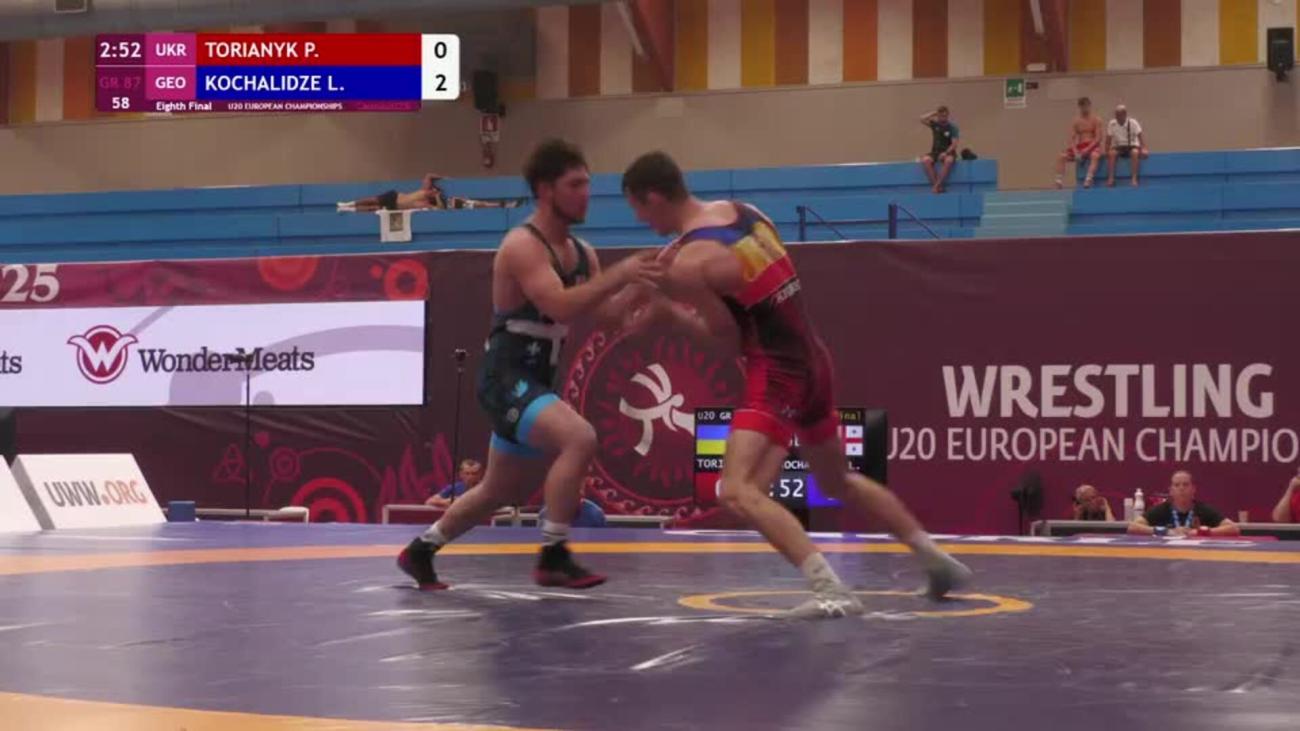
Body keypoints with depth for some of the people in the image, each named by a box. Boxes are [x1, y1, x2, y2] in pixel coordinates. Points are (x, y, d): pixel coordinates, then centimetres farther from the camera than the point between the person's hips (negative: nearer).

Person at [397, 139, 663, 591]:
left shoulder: (581, 252, 9)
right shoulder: (522, 246, -18)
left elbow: (610, 312, 4)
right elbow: (560, 306, -31)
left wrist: (638, 281, -12)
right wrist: (619, 274, -34)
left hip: (534, 380, 10)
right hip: (507, 378, -10)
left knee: (500, 490, 20)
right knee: (579, 439, -30)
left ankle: (419, 550, 39)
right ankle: (552, 558, -22)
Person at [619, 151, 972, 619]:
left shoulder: (687, 264, -17)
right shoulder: (741, 210, 7)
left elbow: (730, 339, -11)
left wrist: (667, 313, 0)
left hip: (777, 374, -9)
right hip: (811, 360, 9)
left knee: (739, 492, -16)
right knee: (839, 481, 27)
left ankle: (832, 591, -23)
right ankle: (938, 561, 37)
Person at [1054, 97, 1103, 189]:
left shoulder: (1096, 120, 1)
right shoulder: (1076, 121, 9)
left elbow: (1098, 138, -8)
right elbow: (1072, 138, 1)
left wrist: (1087, 149, -21)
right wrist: (1075, 152, -16)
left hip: (1092, 147, -4)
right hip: (1080, 147, 4)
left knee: (1095, 156, -40)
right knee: (1062, 157, -18)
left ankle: (1089, 179, -54)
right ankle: (1059, 180, -28)